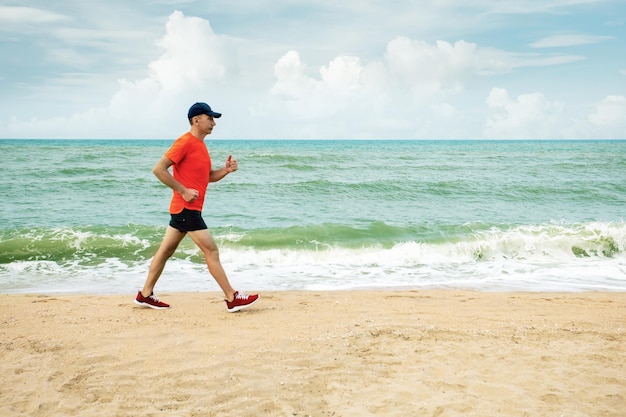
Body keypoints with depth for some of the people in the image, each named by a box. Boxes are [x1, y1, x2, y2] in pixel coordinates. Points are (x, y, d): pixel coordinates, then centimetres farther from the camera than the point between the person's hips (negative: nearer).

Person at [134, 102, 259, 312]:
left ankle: (145, 295, 21)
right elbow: (158, 169, -18)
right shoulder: (185, 142, -14)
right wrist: (183, 191, -19)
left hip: (187, 208, 10)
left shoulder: (200, 145, 15)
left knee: (166, 250, 13)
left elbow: (209, 176, 22)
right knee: (211, 251, -7)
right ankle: (232, 298, -3)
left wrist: (226, 170, 3)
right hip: (186, 207, -10)